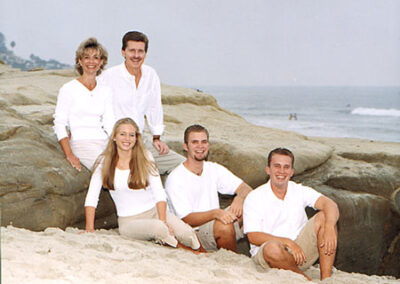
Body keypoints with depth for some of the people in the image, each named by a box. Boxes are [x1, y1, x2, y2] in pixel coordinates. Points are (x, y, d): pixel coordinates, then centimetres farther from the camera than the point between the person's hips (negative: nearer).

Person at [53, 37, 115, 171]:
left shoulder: (106, 91, 16)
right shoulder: (68, 89, 2)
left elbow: (110, 125, 14)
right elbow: (59, 124, -2)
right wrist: (69, 155, -13)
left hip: (104, 142, 5)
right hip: (80, 143, -5)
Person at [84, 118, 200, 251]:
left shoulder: (145, 157, 3)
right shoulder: (104, 162, 1)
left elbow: (159, 194, -3)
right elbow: (91, 198, 0)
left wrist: (163, 221, -17)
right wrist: (90, 229, -11)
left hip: (155, 211, 2)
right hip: (129, 221, -1)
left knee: (187, 234, -28)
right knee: (158, 228, -36)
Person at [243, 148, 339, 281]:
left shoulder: (300, 191, 5)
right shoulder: (254, 198, -4)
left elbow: (330, 205, -11)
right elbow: (253, 237, -13)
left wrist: (329, 227, -34)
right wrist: (288, 242, -23)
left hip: (300, 251, 4)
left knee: (323, 217, -15)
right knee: (272, 248, -39)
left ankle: (326, 278, -21)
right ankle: (307, 280, -13)